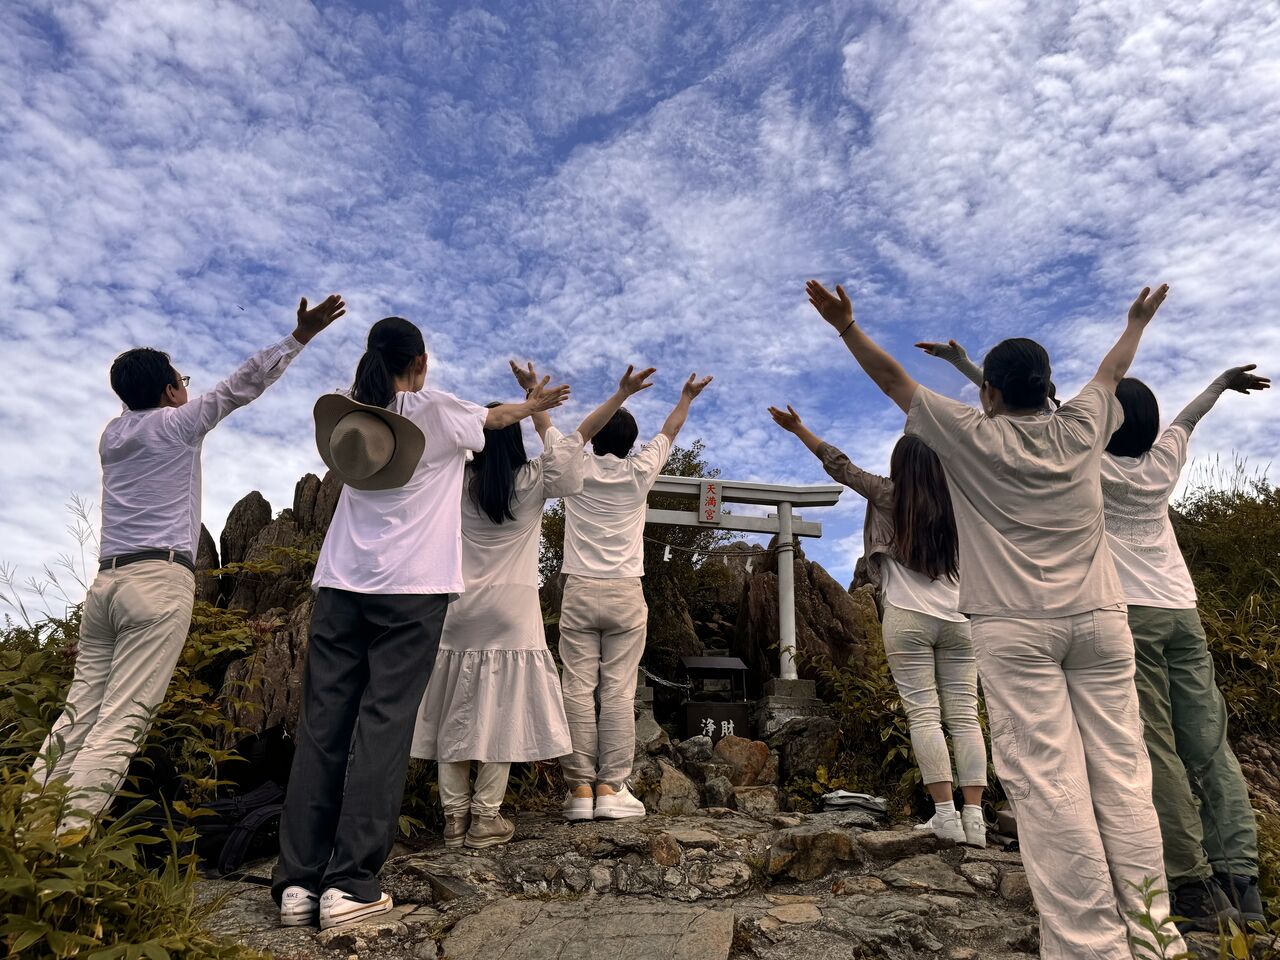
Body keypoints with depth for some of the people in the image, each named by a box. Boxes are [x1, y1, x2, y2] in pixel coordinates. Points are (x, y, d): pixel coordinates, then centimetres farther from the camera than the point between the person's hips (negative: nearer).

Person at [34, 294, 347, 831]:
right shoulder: (177, 423, 4)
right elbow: (243, 384, 2)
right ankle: (70, 833, -15)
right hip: (160, 580, -7)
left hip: (107, 580, 7)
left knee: (79, 712, 7)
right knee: (122, 719, -10)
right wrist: (300, 336, 3)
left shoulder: (112, 434, 21)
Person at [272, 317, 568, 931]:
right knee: (383, 728, -4)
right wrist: (535, 404, 43)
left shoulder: (351, 415, 14)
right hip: (411, 588, -4)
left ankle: (297, 881, 6)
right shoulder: (438, 411, 1)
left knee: (321, 728, 4)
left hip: (341, 585, 5)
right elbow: (492, 419, 21)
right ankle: (349, 885, -3)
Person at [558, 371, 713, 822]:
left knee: (578, 690, -1)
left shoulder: (577, 469, 2)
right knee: (619, 691, -1)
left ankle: (581, 788, -1)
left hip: (579, 593, 1)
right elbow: (669, 431, 21)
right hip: (625, 594, 0)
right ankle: (611, 788, -1)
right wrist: (686, 397, 37)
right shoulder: (639, 472, 3)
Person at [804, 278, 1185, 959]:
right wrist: (1137, 322, 47)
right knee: (1120, 771, 6)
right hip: (1098, 619, 5)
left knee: (1046, 780, -4)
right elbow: (1110, 372, 30)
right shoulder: (1080, 429, 10)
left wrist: (846, 326, 7)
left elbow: (894, 380, 3)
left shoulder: (974, 438, 0)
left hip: (1015, 627, -4)